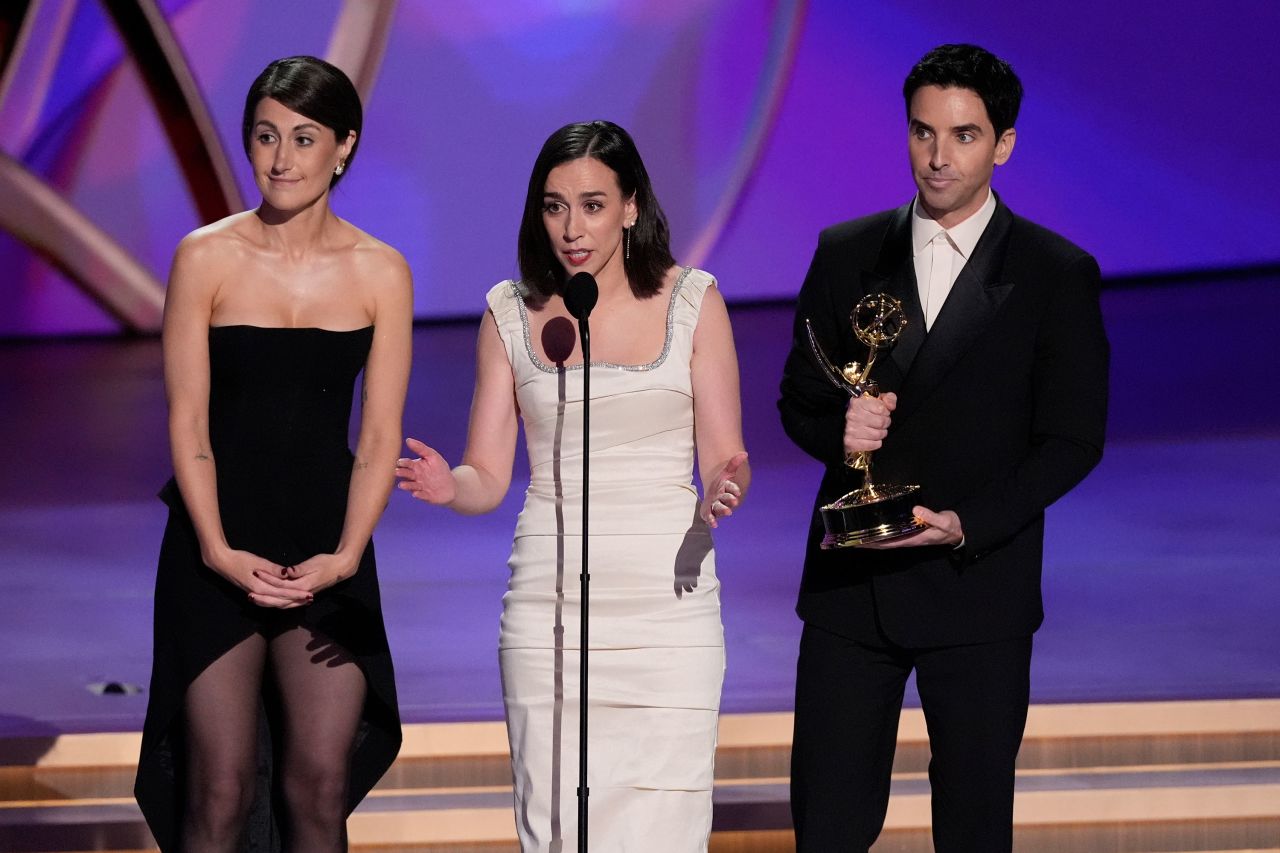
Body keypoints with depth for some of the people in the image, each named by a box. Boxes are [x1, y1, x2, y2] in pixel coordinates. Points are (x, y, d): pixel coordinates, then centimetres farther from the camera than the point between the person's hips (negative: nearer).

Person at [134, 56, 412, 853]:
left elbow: (380, 436, 1)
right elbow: (188, 423, -3)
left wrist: (344, 555, -12)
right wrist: (219, 550, -14)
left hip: (327, 551, 2)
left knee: (320, 787, -2)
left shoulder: (381, 272, 2)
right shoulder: (207, 258, -3)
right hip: (217, 551, -2)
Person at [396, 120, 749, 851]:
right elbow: (488, 477, 7)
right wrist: (448, 487, -16)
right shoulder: (513, 313, 7)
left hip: (666, 600, -1)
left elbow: (726, 459, 4)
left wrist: (724, 492, -19)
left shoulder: (692, 302, 4)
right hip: (549, 604, 1)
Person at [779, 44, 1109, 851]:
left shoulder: (1058, 275, -1)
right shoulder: (846, 254, 7)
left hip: (978, 582, -2)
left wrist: (967, 525, -16)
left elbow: (1073, 440, -3)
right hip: (849, 580, 2)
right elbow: (798, 399, 11)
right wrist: (837, 428, -14)